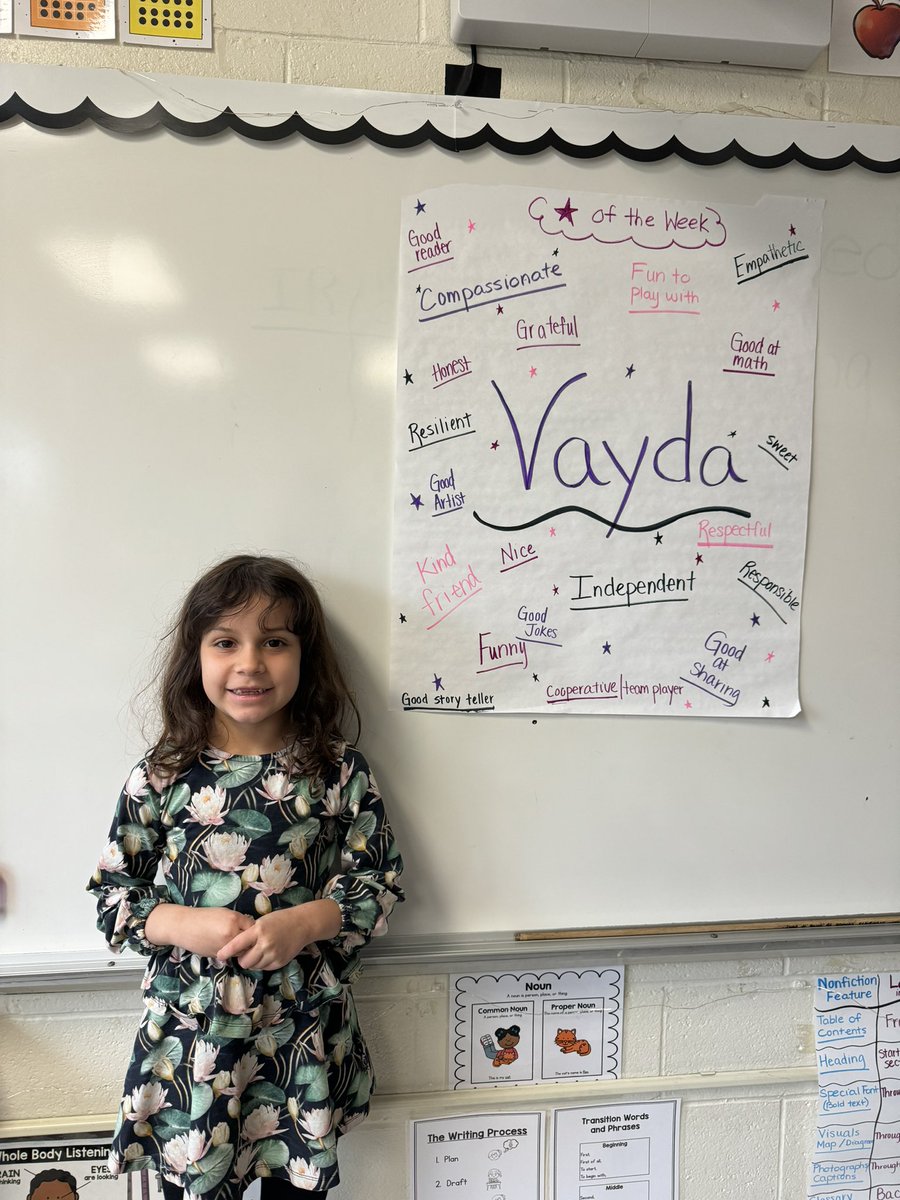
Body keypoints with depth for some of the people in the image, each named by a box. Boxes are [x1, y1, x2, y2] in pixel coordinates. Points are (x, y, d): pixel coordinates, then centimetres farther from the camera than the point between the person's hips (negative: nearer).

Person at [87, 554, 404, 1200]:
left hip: (305, 1038, 0)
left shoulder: (340, 771, -6)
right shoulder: (162, 776, -4)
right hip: (191, 1035, 0)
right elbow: (111, 892, 2)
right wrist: (182, 925, -15)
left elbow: (381, 880, -3)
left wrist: (305, 922, -18)